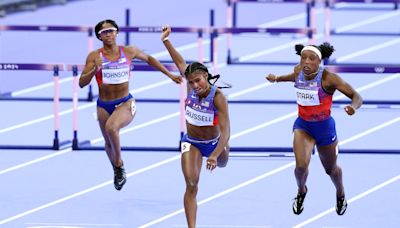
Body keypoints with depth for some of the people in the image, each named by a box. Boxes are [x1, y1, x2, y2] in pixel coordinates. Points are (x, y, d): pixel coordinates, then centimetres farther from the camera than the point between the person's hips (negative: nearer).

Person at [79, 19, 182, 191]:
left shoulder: (129, 52, -3)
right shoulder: (94, 57, -6)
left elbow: (148, 59, 17)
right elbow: (82, 83, -8)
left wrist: (170, 75, 20)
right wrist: (94, 70, -26)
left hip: (125, 103, -2)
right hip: (104, 106, 2)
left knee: (111, 127, -32)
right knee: (109, 143, 16)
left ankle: (119, 164, -10)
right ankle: (116, 170, 47)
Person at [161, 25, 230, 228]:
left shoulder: (218, 97, -32)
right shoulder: (191, 87, -19)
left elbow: (225, 131, -37)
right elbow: (180, 63, 0)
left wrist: (215, 155, -49)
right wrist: (166, 40, 2)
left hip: (214, 142, -1)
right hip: (191, 142, 1)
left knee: (221, 164, 33)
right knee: (191, 184, -15)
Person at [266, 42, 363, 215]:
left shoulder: (328, 78, -26)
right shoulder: (298, 71, -10)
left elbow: (356, 96, -26)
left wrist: (353, 107, -46)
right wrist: (277, 78, 17)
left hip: (324, 126, -2)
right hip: (302, 125, 2)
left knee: (331, 169, 18)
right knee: (301, 165, -17)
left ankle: (340, 194, 52)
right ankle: (301, 191, 18)